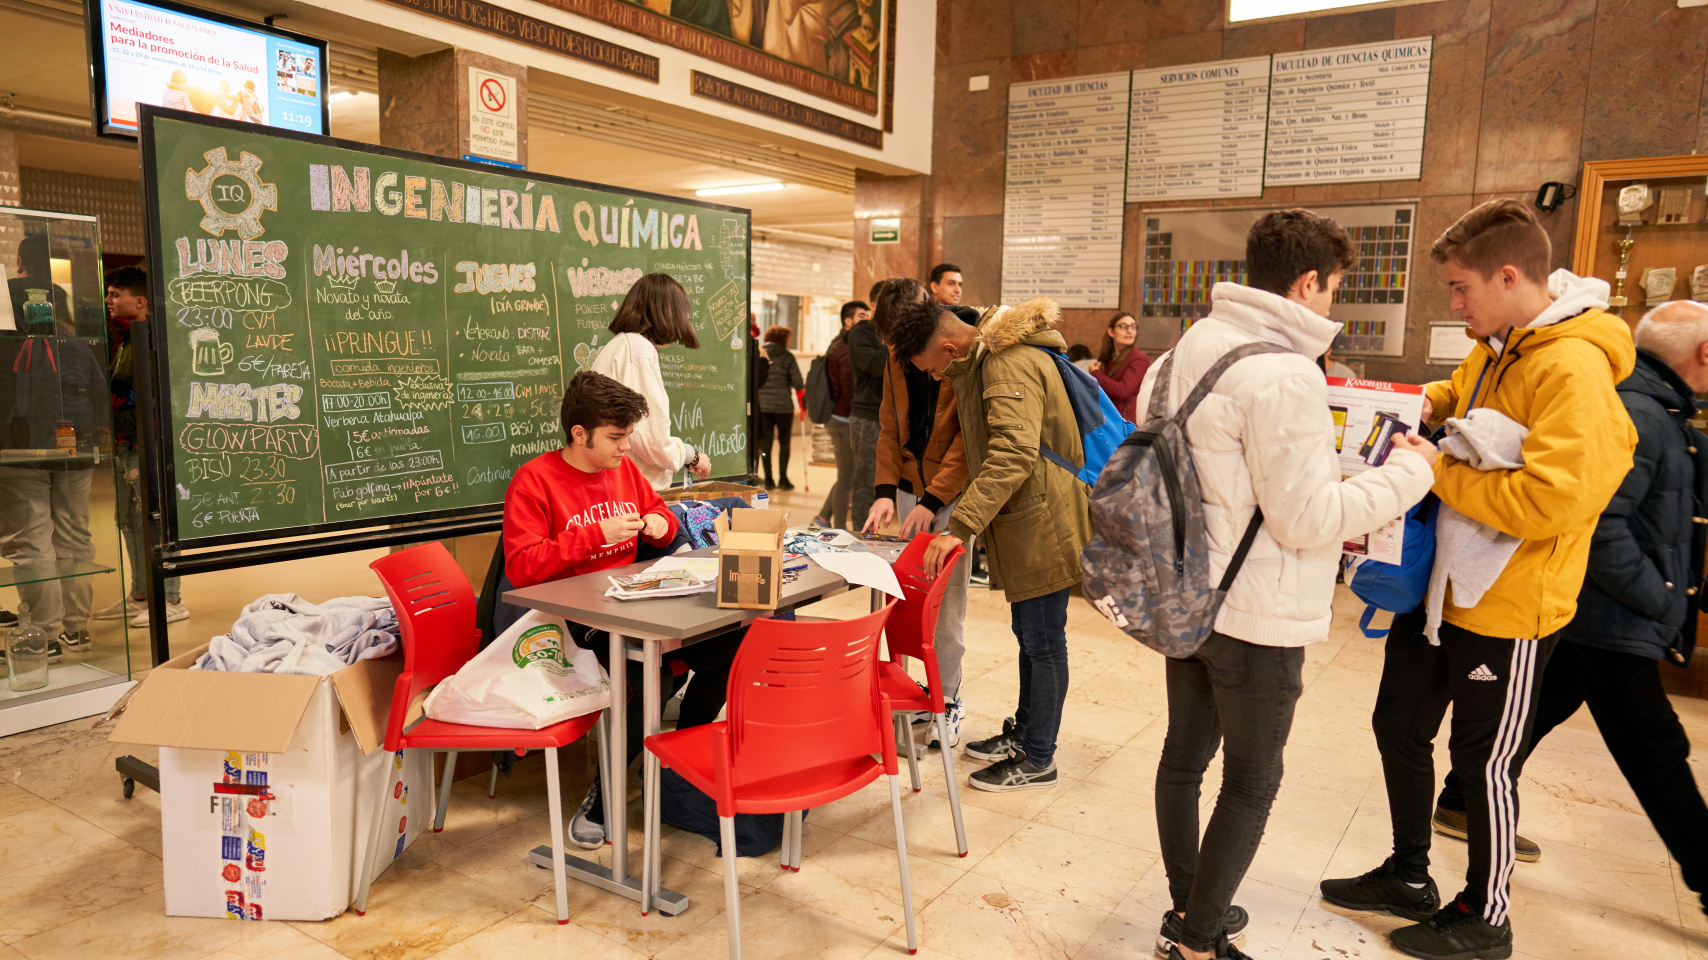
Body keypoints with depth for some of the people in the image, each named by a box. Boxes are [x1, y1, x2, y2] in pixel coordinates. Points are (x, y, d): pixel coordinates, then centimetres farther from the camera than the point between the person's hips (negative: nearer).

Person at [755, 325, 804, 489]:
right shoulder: (787, 357, -4)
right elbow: (798, 383, -7)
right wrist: (804, 384, 13)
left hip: (761, 406, 2)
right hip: (783, 405, -2)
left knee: (765, 442, 7)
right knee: (784, 441, 11)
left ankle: (768, 479, 8)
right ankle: (782, 478, 9)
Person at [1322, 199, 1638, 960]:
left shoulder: (1572, 370, -23)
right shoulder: (1497, 348, 5)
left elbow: (1550, 500, -31)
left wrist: (1434, 468, -23)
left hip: (1506, 610, -9)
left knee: (1484, 763, 8)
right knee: (1399, 727, 18)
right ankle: (1409, 876, 38)